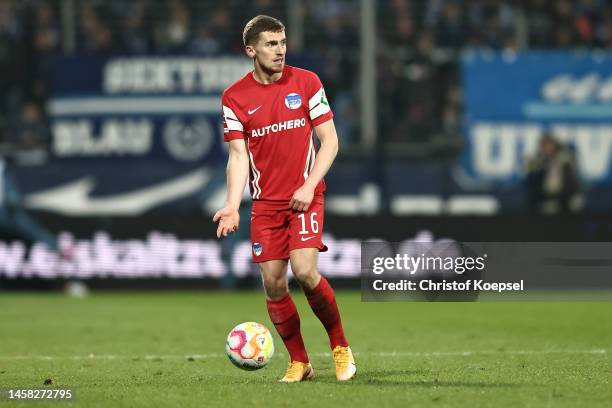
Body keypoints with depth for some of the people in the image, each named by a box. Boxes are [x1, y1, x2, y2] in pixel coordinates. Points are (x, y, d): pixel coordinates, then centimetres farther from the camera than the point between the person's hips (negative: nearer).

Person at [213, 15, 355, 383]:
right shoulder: (235, 98, 2)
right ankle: (300, 363, 12)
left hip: (305, 196, -2)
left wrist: (309, 186, -12)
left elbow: (330, 140, 0)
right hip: (265, 201, 2)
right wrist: (233, 206, -12)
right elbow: (238, 156, 1)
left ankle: (341, 348, 0)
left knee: (304, 271, -19)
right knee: (273, 284, -3)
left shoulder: (307, 83, -1)